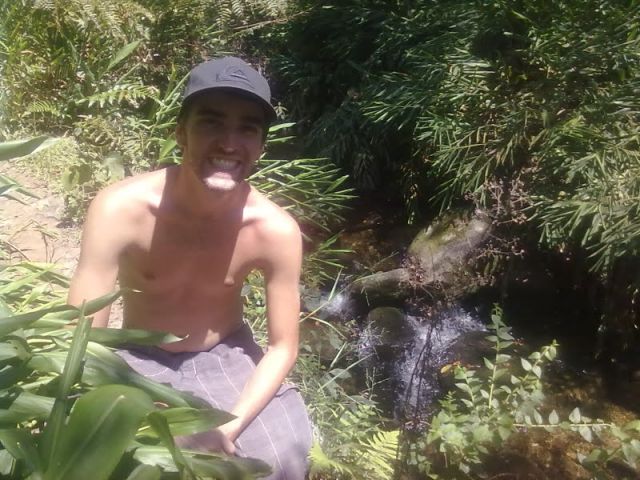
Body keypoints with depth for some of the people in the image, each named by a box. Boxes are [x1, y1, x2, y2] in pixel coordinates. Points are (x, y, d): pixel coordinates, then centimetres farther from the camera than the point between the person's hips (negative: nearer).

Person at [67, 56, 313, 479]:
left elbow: (283, 347, -12)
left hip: (226, 356, 1)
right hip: (139, 360, -1)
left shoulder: (276, 230, -22)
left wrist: (230, 426, -24)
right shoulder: (121, 210, -26)